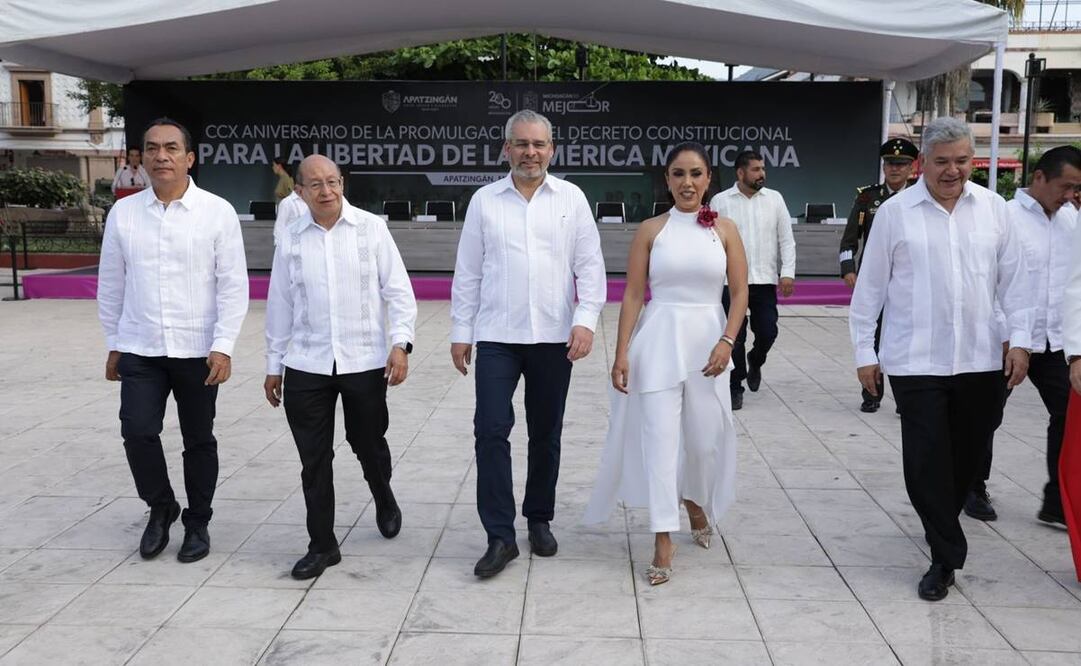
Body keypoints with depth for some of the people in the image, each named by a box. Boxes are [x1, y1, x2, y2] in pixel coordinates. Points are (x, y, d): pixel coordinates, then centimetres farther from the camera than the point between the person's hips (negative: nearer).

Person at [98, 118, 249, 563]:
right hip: (138, 350, 2)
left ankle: (197, 523, 28)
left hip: (198, 351, -1)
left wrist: (223, 346, -12)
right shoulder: (122, 213, 3)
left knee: (198, 440, 9)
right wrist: (113, 344, 11)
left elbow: (233, 285, -6)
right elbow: (111, 284, 9)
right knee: (137, 431, -9)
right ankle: (160, 508, 19)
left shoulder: (217, 212, -5)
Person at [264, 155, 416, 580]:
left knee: (369, 445, 14)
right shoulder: (291, 240, 4)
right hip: (306, 366, 2)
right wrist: (274, 364, 13)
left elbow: (398, 290, -2)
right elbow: (280, 306, 11)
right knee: (314, 459, 4)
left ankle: (384, 501, 46)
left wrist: (400, 343, -14)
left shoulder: (371, 228, -2)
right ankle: (322, 545, 17)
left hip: (365, 361, -1)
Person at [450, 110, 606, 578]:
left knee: (546, 434, 11)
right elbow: (467, 272, 6)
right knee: (491, 430, -8)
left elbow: (590, 266, 2)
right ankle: (500, 536, -2)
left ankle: (539, 520, 27)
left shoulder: (572, 199, 4)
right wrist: (460, 332, 3)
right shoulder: (484, 201, 5)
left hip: (554, 337, 1)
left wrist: (586, 320, -10)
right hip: (496, 336, 0)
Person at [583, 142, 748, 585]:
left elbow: (740, 292, 3)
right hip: (659, 340, -1)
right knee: (659, 438, -4)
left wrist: (727, 341, -11)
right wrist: (622, 353, -6)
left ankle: (697, 504, 40)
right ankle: (663, 540, 4)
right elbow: (633, 294, -1)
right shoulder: (651, 230, 1)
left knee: (705, 438, 8)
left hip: (707, 341, 1)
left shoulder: (725, 230, 4)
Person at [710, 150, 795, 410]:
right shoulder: (720, 201, -1)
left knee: (767, 333, 0)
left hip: (765, 281, 2)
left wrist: (788, 272, -2)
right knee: (735, 337, 1)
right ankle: (735, 387, 15)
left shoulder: (774, 199, 5)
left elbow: (786, 239, 6)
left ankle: (754, 362, 33)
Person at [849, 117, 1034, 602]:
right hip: (916, 361, -3)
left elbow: (1013, 279, 8)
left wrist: (1020, 339, 1)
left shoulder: (993, 208, 4)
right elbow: (871, 285, 0)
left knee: (968, 454, 13)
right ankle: (945, 557, 10)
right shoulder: (895, 212, -3)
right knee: (927, 460, -2)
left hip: (980, 359, 3)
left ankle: (943, 524, 37)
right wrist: (864, 351, 0)